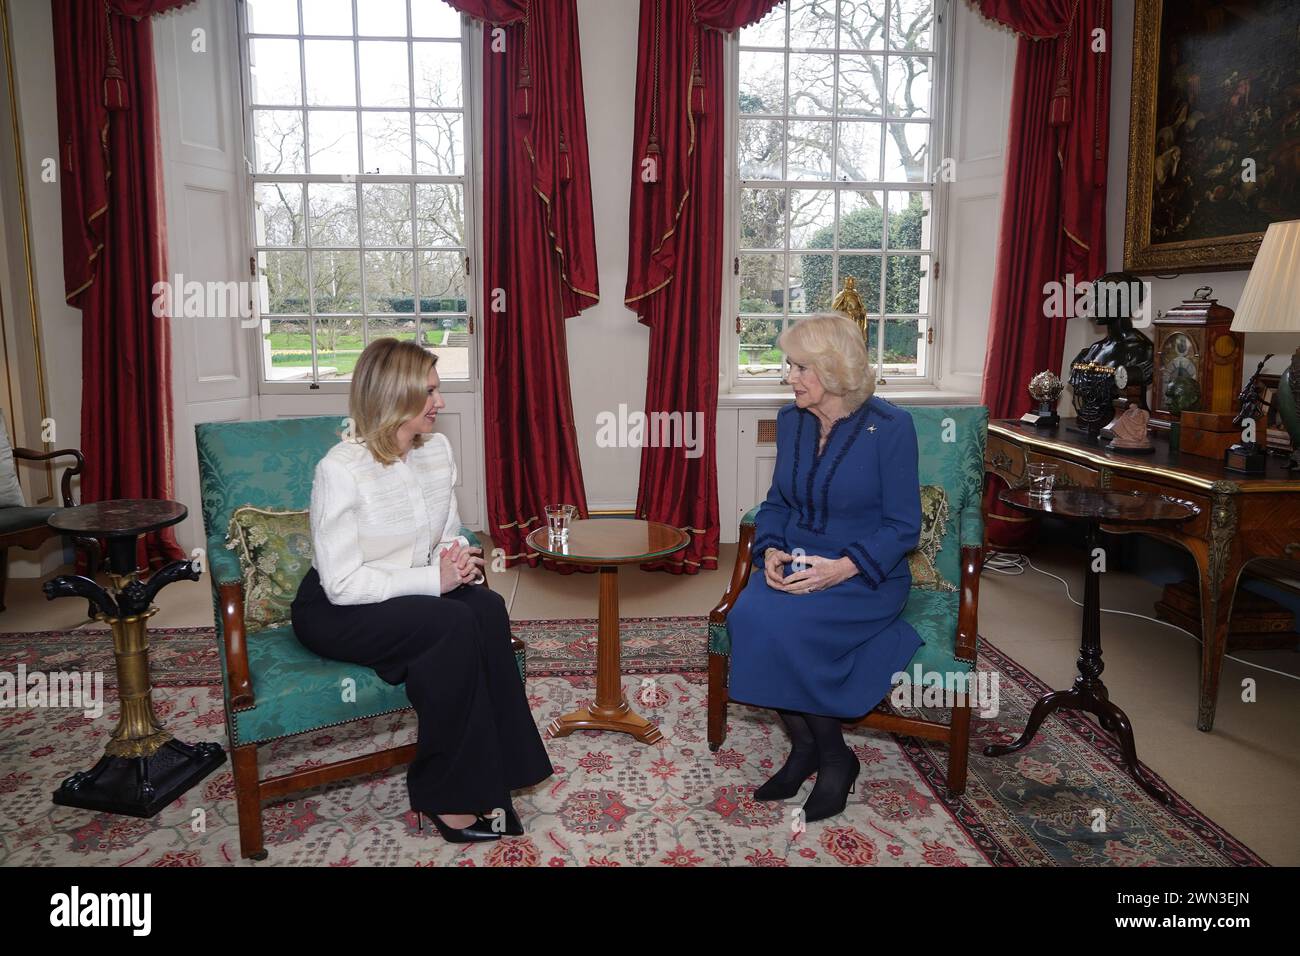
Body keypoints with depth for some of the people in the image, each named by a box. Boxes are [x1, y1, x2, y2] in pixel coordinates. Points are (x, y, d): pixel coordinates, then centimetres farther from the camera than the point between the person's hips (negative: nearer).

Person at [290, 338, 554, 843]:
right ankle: (445, 794, -15)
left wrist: (458, 560, -12)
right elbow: (343, 584, -21)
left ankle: (485, 778, -16)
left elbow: (450, 534, 12)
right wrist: (434, 578, -25)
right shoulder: (340, 469, -20)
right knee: (455, 624, -30)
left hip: (413, 594, 6)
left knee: (488, 608, -25)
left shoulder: (438, 449, 0)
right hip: (335, 611, -6)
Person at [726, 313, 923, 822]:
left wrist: (843, 568, -23)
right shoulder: (790, 420, 6)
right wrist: (770, 551, -6)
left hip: (865, 574, -5)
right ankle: (806, 747, -4)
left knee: (777, 625, -30)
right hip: (795, 565, 5)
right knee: (746, 618, -26)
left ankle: (831, 755, -5)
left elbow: (902, 527, -9)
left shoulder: (889, 426, -10)